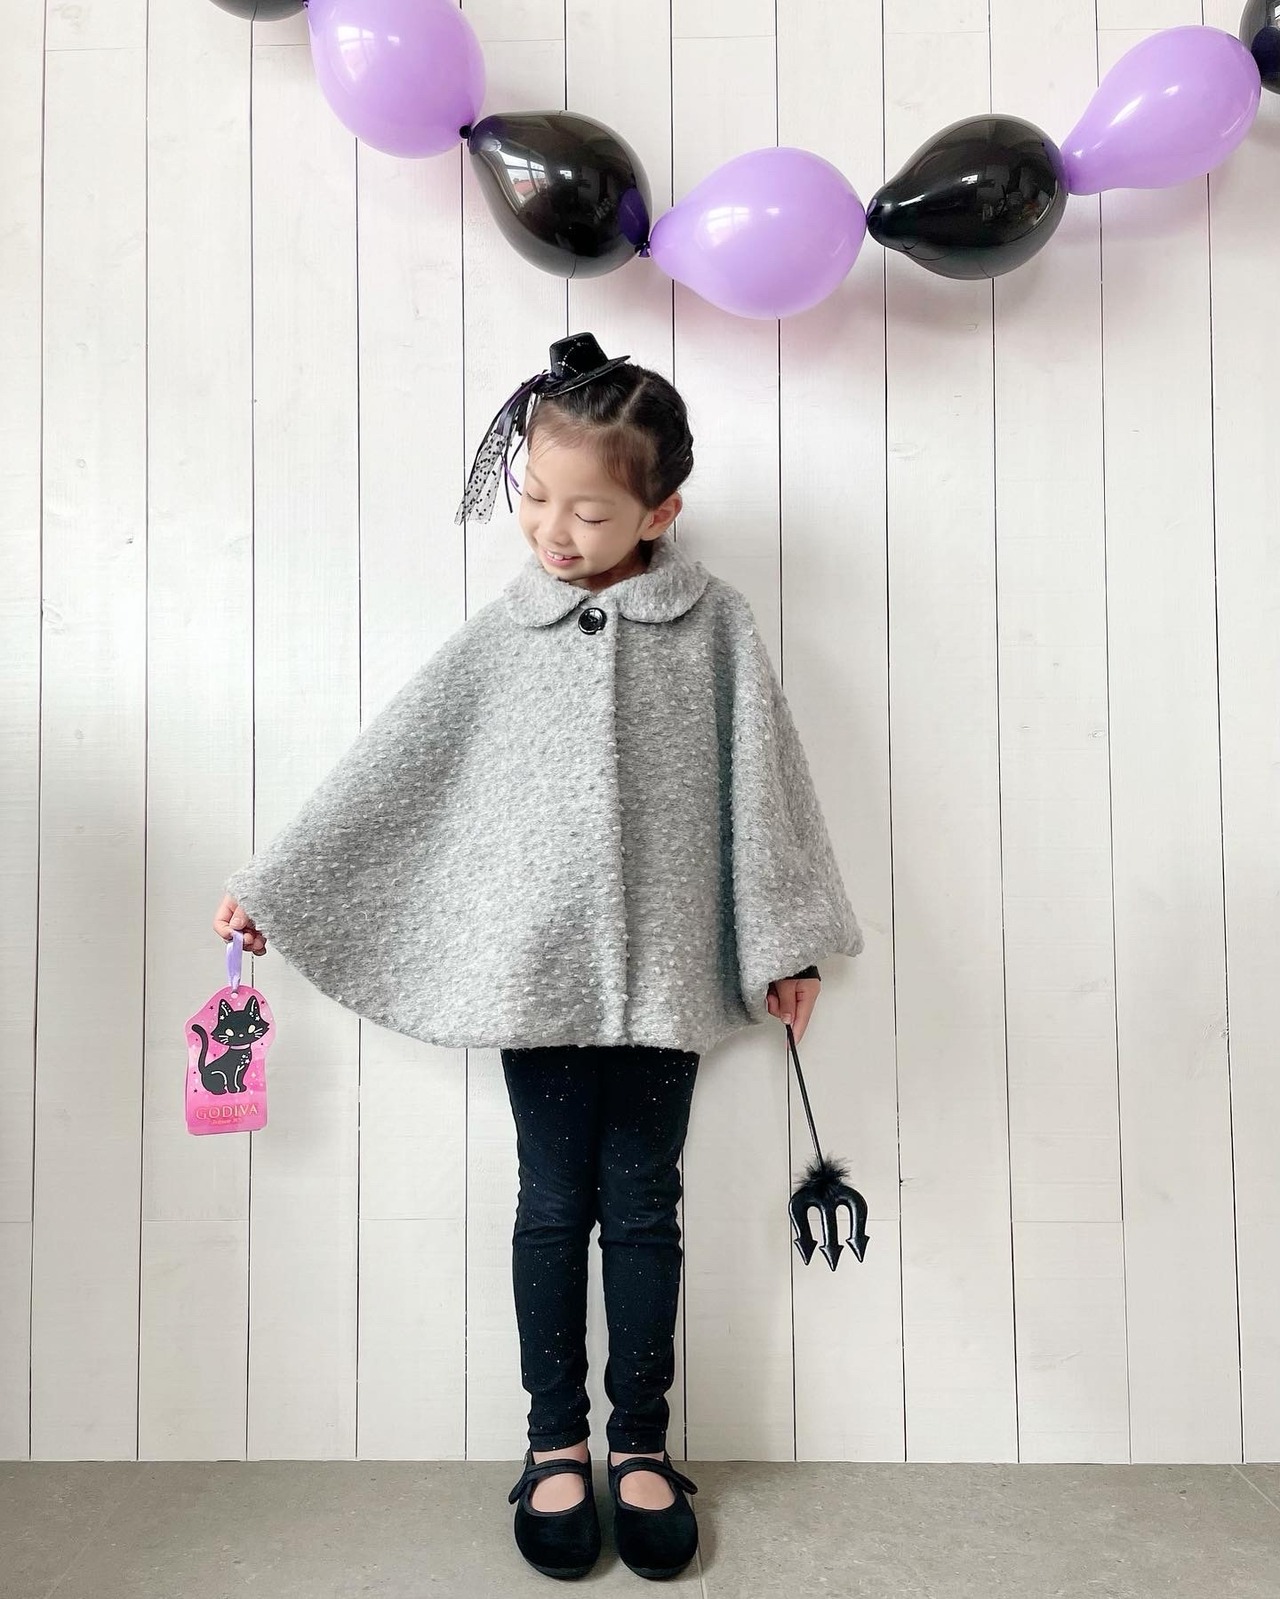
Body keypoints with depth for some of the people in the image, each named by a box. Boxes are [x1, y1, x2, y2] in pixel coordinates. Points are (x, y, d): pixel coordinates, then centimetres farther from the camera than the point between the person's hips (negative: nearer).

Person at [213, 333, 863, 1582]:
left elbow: (762, 780, 1)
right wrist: (269, 887, 4)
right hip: (537, 969, 1)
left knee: (643, 1206, 13)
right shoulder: (507, 631, 0)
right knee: (555, 1206, 13)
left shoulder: (711, 620, -2)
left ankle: (640, 1442, 33)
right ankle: (556, 1441, 33)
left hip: (665, 969, 0)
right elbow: (389, 767, 3)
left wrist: (787, 941, 3)